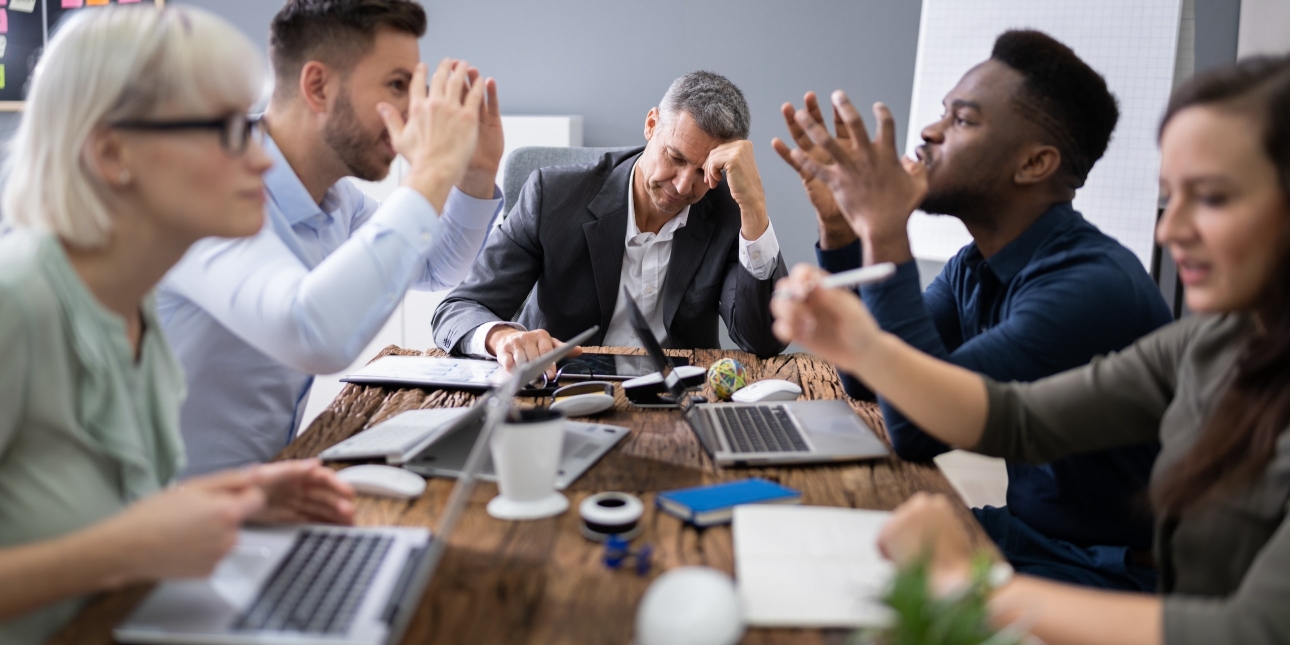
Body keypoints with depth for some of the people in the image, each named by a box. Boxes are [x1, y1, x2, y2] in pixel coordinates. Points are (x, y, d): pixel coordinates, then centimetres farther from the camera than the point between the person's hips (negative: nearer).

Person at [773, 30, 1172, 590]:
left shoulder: (1094, 284, -24)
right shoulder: (972, 269, 4)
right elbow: (866, 381, 7)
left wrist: (884, 234, -29)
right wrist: (839, 225, -2)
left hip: (1108, 570, -7)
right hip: (1021, 531, 8)